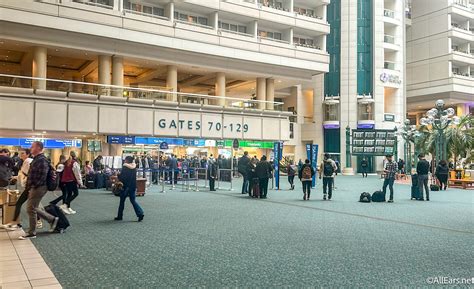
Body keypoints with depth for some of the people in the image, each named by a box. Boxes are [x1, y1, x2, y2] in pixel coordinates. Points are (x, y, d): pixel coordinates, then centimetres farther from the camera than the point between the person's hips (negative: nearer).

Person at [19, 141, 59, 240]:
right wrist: (29, 186, 14)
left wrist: (33, 186, -18)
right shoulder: (36, 159, 15)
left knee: (30, 209, -3)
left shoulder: (42, 160, -18)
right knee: (33, 208, 15)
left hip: (38, 188, -10)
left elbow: (42, 176, -24)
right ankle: (52, 219, 24)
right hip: (34, 188, 10)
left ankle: (31, 233, 9)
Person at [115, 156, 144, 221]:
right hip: (133, 186, 5)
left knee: (122, 201, 9)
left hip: (125, 186, -5)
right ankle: (140, 213, -7)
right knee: (133, 200, 9)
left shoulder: (125, 167, -12)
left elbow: (121, 177, -12)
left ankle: (119, 216, 18)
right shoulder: (134, 167, 5)